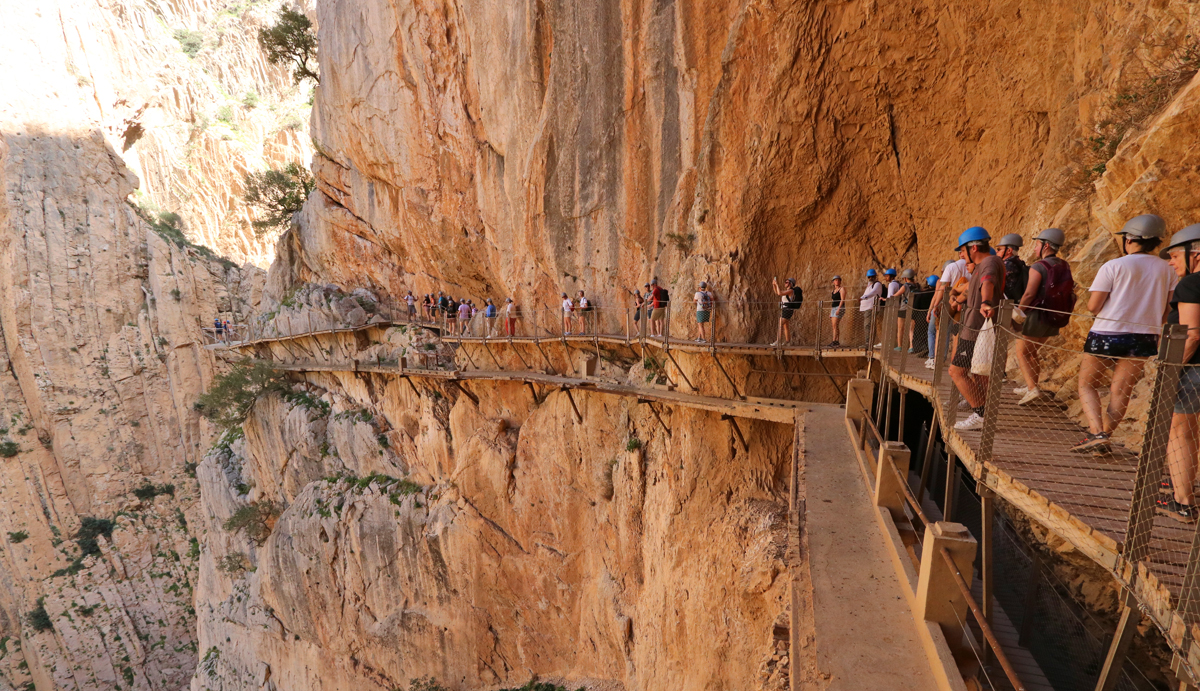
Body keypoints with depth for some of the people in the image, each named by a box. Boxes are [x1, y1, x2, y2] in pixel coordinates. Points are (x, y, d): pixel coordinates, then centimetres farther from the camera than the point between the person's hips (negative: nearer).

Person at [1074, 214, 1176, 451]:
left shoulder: (1113, 266, -11)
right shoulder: (1166, 270, 4)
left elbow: (1093, 306, -14)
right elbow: (1169, 310, 7)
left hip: (1106, 335, -4)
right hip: (1143, 339, 4)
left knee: (1086, 384, 9)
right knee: (1121, 392, 10)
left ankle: (1097, 433, -6)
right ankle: (1103, 435, 13)